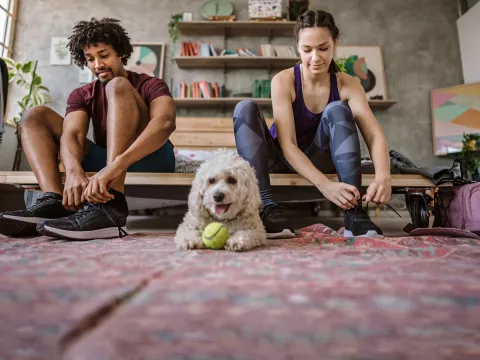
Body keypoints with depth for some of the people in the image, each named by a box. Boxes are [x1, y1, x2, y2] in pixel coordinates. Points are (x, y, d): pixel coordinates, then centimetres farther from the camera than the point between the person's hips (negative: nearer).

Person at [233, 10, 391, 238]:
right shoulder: (283, 81, -18)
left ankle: (354, 212, -34)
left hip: (318, 158, 1)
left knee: (337, 110, -25)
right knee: (246, 108, -25)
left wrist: (383, 176, -42)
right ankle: (266, 206, -38)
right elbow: (288, 144, -28)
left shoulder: (347, 84, -10)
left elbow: (375, 136, -21)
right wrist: (325, 185, -43)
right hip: (282, 157, -1)